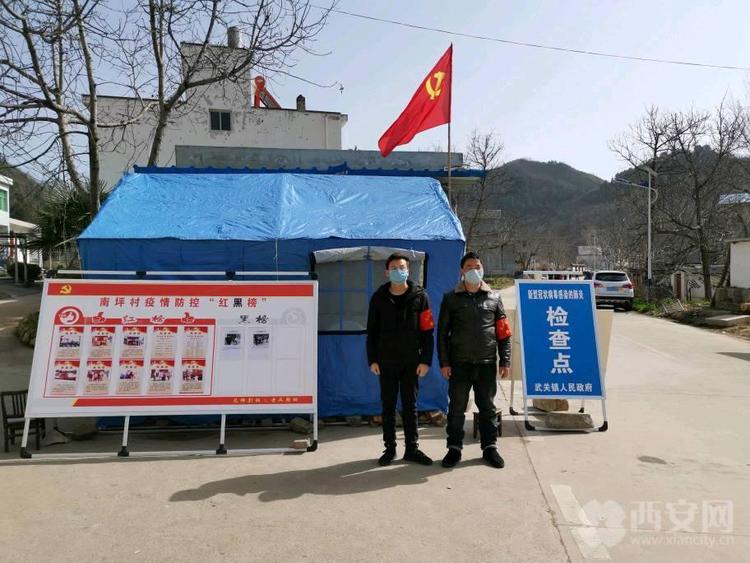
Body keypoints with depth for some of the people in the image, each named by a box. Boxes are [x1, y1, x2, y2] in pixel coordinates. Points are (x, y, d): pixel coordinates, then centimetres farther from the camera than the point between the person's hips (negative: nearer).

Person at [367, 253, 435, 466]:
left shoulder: (419, 296, 0)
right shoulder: (379, 298, 2)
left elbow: (427, 331, -2)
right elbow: (372, 331, 4)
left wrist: (425, 360, -7)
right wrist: (372, 360, -2)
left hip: (411, 362, -1)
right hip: (386, 362, 1)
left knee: (410, 406, 8)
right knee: (388, 406, 9)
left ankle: (412, 449, 19)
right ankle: (390, 448, 21)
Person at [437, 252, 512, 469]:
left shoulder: (494, 297, 6)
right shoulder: (451, 298, 3)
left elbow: (504, 332, 7)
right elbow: (442, 333, 2)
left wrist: (505, 361, 2)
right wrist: (444, 362, -4)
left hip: (487, 363, 1)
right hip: (459, 363, -1)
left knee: (487, 407, 10)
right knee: (456, 407, 5)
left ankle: (490, 447, 24)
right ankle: (454, 447, 18)